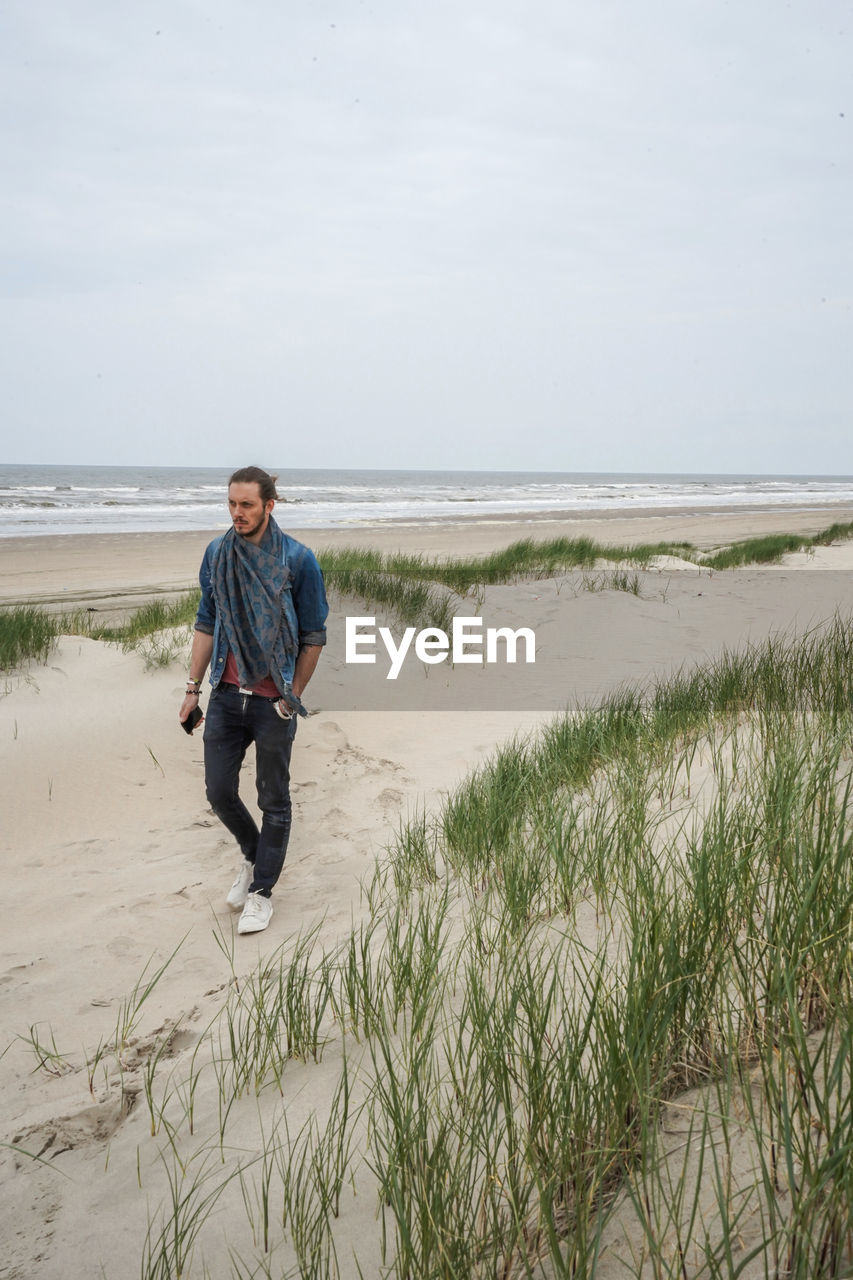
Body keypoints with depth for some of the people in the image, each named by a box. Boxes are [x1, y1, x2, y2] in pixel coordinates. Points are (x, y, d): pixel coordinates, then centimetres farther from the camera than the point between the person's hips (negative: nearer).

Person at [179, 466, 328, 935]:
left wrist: (292, 697, -4)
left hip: (273, 702, -4)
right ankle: (253, 856, 36)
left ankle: (261, 891, 22)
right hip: (227, 697, 4)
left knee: (273, 801, 7)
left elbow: (314, 636, -3)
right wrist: (193, 687, 8)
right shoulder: (216, 554, 4)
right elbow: (206, 624, 11)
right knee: (219, 792, 8)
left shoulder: (298, 560, -9)